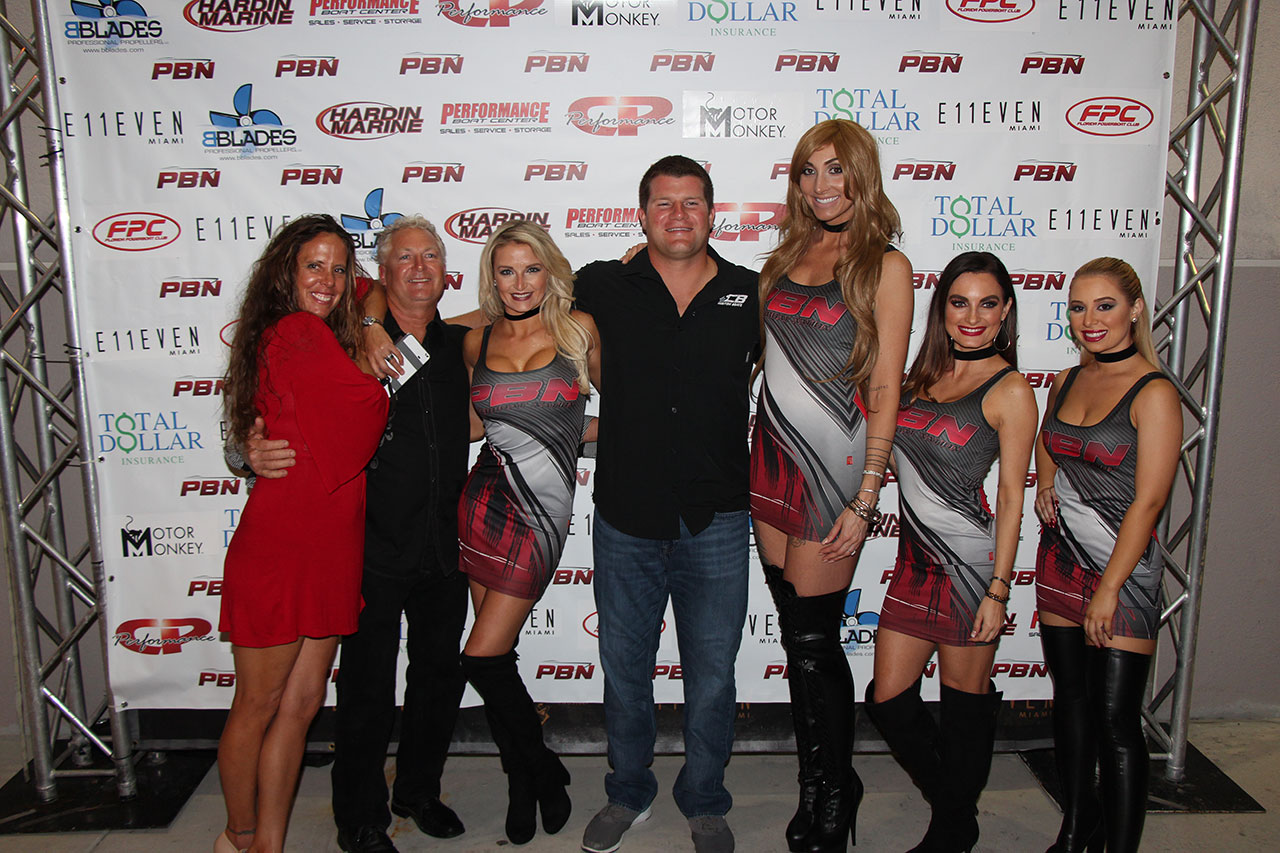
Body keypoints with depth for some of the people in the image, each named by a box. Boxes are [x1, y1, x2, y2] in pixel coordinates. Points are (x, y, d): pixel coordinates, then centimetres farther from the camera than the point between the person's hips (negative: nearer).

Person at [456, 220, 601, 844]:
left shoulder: (577, 329, 2)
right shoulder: (478, 341, 7)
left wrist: (585, 431, 1)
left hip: (543, 511, -3)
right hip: (485, 500, 3)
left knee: (482, 658, -5)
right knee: (497, 656, 6)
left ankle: (534, 772, 19)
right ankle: (529, 778, 27)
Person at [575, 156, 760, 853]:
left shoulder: (752, 296, 1)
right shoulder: (604, 288, 1)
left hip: (716, 525, 0)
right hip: (624, 518, 1)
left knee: (711, 674, 11)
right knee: (624, 667, 15)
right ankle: (628, 792, 38)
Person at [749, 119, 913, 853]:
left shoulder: (885, 266, -4)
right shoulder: (789, 254, 12)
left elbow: (885, 391, -8)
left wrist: (864, 500, -12)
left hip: (832, 463, -5)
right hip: (771, 458, 6)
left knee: (813, 640, 1)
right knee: (797, 633, 12)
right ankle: (822, 788, 29)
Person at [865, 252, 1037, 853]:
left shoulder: (1009, 390, -6)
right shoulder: (923, 375, 11)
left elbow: (1011, 497, -8)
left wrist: (998, 588, -11)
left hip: (970, 558, -6)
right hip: (915, 557, 6)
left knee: (966, 703, 9)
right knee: (888, 701, 9)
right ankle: (950, 802, 34)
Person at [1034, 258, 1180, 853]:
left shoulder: (1154, 393, -12)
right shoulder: (1065, 383, 7)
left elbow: (1148, 500, -16)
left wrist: (1108, 589, -16)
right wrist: (1045, 484, 7)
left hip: (1123, 565, -6)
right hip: (1060, 557, 6)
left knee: (1116, 718, -4)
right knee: (1070, 698, 15)